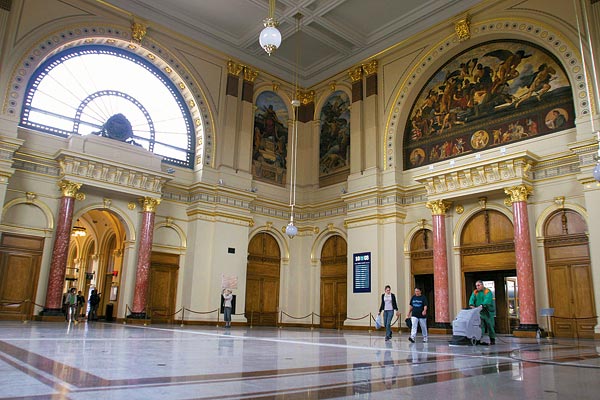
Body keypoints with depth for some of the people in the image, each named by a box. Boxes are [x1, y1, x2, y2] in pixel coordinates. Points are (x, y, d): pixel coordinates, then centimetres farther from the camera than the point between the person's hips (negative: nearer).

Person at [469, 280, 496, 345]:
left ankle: (492, 340, 15)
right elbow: (472, 299, -5)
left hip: (488, 312, -3)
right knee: (481, 326, -3)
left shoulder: (488, 292, -6)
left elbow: (487, 300, -23)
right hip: (479, 312, 3)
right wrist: (471, 305, -26)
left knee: (490, 326, 4)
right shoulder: (475, 292, 9)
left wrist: (482, 306, -39)